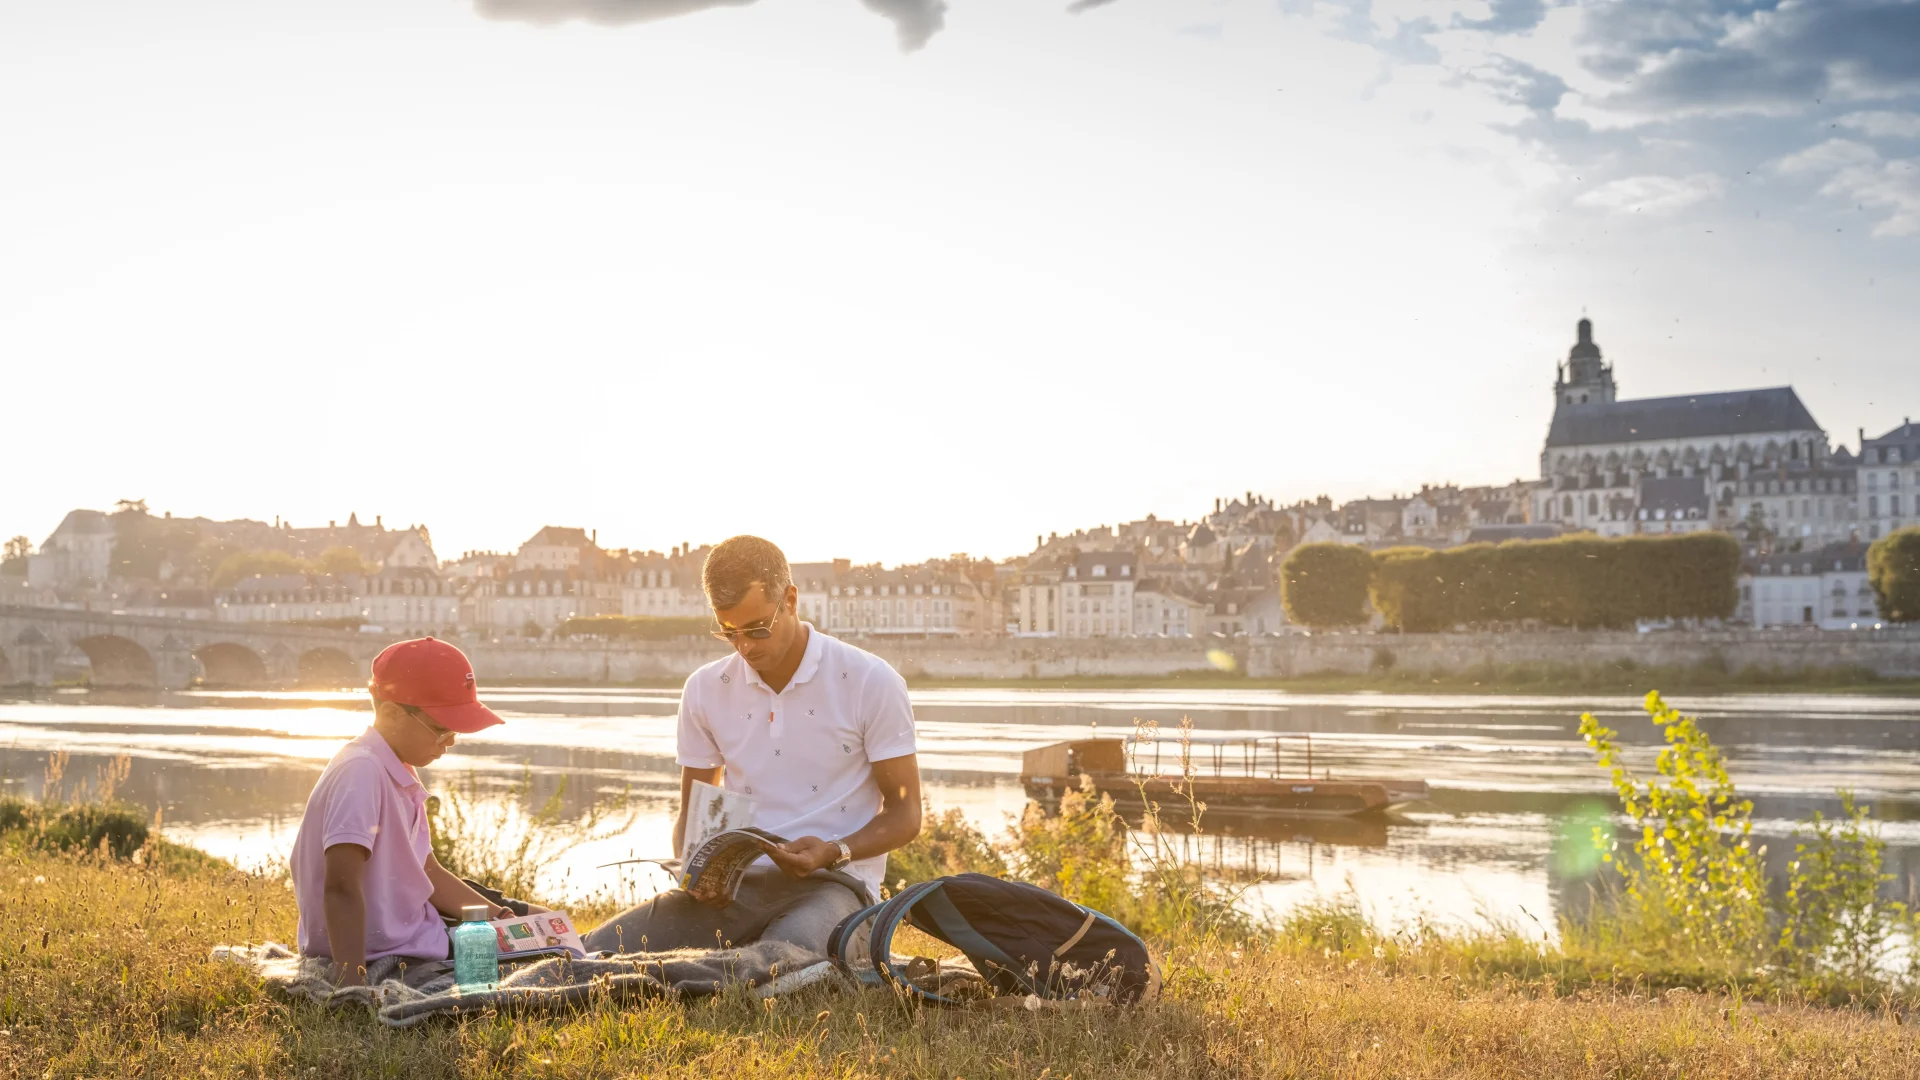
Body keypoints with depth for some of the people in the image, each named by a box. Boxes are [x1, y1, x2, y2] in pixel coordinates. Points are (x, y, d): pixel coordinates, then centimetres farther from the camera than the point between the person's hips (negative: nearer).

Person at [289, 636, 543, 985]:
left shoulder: (400, 771, 9)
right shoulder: (361, 773, -22)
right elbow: (342, 887, -30)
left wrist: (500, 917, 4)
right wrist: (351, 982, -35)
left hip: (408, 927, 10)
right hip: (384, 955, -10)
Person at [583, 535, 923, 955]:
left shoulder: (871, 683, -3)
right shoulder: (705, 690, 9)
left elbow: (904, 814, 0)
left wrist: (833, 853, -18)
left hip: (831, 881, -4)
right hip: (734, 881, 4)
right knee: (596, 951, -19)